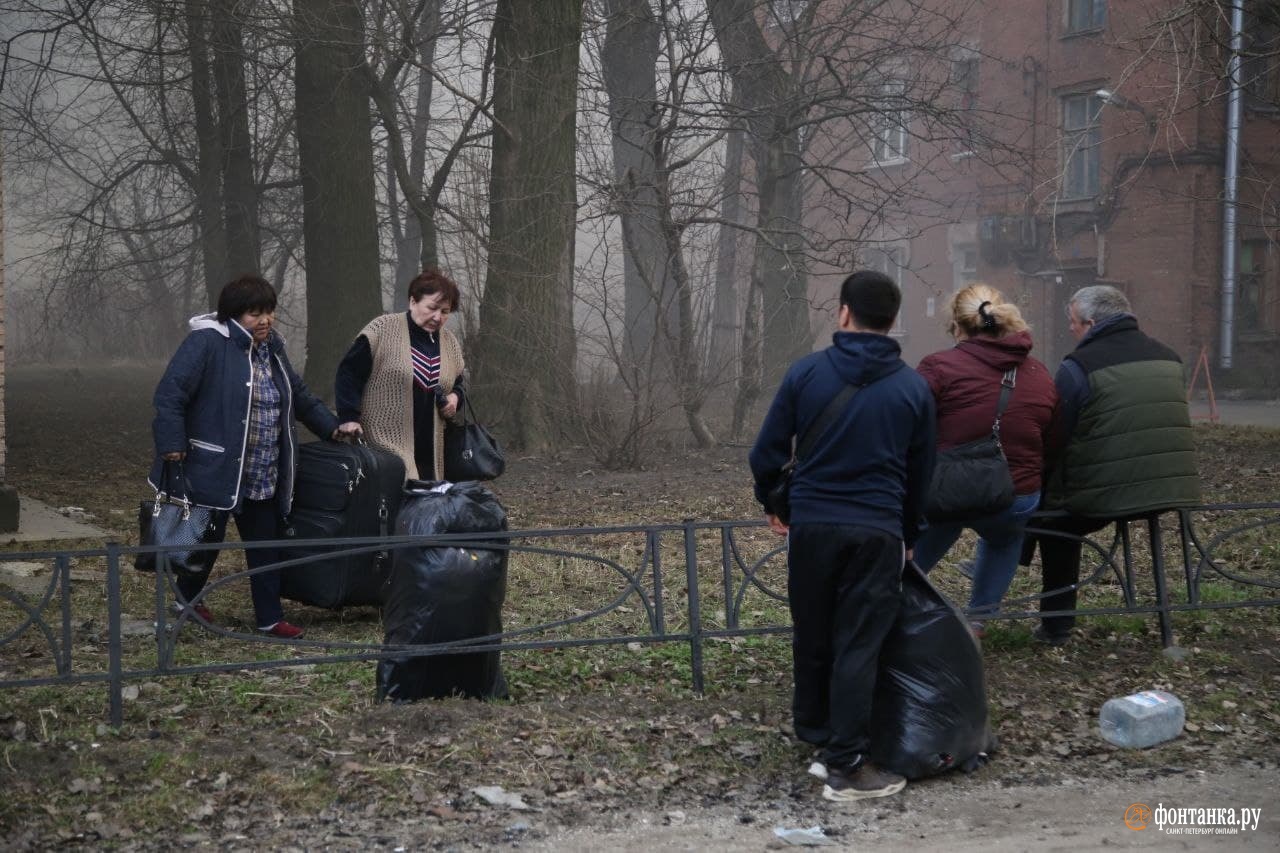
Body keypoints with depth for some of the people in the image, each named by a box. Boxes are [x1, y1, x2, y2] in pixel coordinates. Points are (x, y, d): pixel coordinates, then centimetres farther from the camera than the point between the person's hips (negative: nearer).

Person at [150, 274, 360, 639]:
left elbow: (299, 396, 25)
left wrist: (333, 427, 20)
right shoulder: (206, 343, -13)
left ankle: (270, 618, 16)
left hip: (263, 480, 7)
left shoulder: (272, 348, 12)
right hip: (213, 472, -7)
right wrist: (172, 447, -22)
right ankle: (188, 597, 32)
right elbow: (170, 394, -17)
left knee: (265, 545, 8)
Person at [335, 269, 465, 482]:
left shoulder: (450, 343, 13)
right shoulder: (382, 330, -5)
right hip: (382, 449, -6)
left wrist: (455, 398, 5)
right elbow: (348, 376, -5)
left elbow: (457, 384, 28)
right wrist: (350, 422, -12)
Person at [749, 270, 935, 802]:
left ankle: (817, 737, 29)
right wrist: (909, 534, 25)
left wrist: (771, 503, 20)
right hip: (878, 532, 0)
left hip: (811, 525, 1)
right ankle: (846, 767, 0)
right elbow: (921, 473, 11)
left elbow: (767, 450, 1)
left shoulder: (807, 372, -2)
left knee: (812, 639, 16)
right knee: (858, 647, 0)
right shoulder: (913, 387, 2)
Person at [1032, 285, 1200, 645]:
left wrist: (1046, 494, 8)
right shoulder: (1168, 357, 12)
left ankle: (1056, 626, 22)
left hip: (1108, 494, -7)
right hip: (1175, 489, 7)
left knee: (1055, 520, 22)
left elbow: (1056, 440, -6)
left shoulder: (1078, 367, -8)